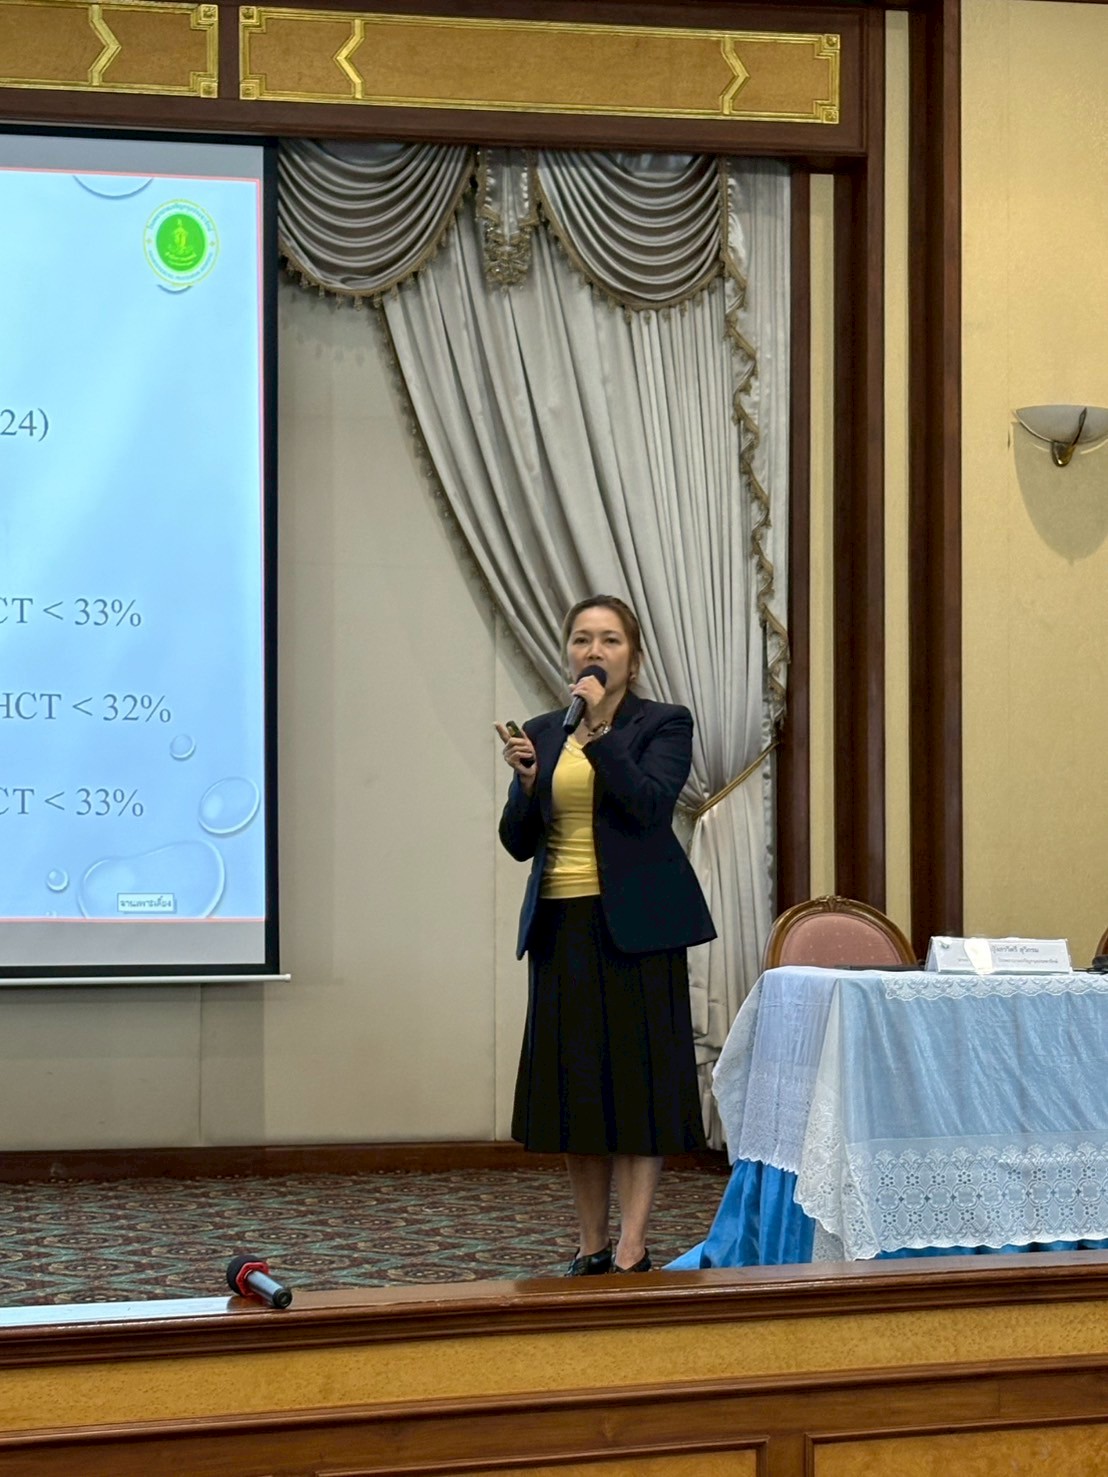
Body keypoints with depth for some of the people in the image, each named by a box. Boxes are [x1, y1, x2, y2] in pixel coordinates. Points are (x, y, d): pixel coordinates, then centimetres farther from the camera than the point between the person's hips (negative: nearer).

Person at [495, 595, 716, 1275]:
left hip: (634, 927, -5)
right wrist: (526, 780, -9)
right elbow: (520, 842, 9)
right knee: (574, 1084, 7)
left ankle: (632, 1251, -4)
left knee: (636, 1078, -5)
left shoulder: (664, 724, 0)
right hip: (561, 926, 5)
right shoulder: (544, 733, 12)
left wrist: (600, 729, -18)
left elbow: (652, 805, -17)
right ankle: (591, 1247, 15)